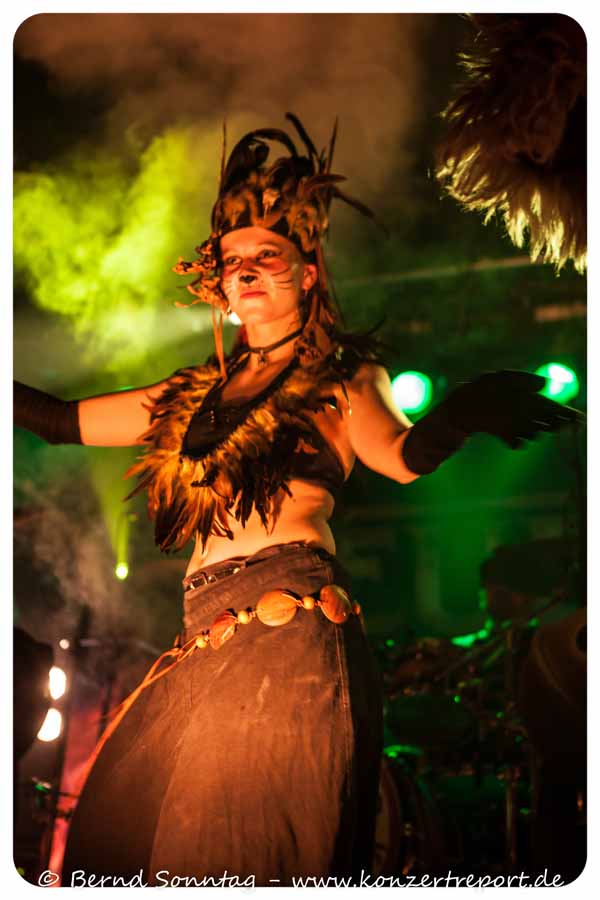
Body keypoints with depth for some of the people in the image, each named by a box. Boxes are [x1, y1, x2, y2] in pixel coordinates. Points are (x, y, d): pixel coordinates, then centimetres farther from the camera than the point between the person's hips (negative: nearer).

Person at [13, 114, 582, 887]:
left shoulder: (342, 373, 9)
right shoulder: (199, 394, 23)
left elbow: (401, 456, -12)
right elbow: (65, 421, 26)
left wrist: (467, 409, -32)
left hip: (292, 618, -6)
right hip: (207, 634, 6)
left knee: (242, 827, -12)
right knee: (122, 819, 2)